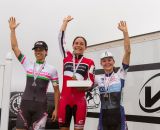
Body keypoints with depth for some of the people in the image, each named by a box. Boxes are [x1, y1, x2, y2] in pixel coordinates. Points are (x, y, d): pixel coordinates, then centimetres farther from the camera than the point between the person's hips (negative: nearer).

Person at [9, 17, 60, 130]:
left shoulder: (52, 69, 1)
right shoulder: (28, 64, 7)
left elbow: (56, 91, 4)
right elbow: (15, 47, 4)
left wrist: (56, 109, 1)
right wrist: (12, 29, -1)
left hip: (41, 106, -2)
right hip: (25, 104, 2)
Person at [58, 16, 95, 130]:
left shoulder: (89, 62, 7)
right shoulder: (67, 57, 11)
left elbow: (91, 82, 3)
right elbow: (61, 39, 10)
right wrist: (66, 21, 16)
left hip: (80, 100, -1)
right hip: (64, 99, 2)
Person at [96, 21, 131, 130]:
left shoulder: (120, 74, 1)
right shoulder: (99, 79, 11)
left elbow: (128, 52, -7)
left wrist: (125, 32, -11)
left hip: (118, 115, -3)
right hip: (104, 116, 3)